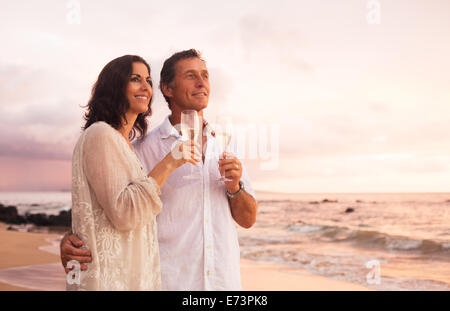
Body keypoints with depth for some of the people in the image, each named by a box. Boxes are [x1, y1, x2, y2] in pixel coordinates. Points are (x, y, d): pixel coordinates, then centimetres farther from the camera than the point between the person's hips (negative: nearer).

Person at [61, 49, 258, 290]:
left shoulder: (224, 146, 7)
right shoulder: (146, 148, -6)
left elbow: (248, 220, 9)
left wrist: (235, 188, -10)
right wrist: (70, 240, -21)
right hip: (167, 282, -4)